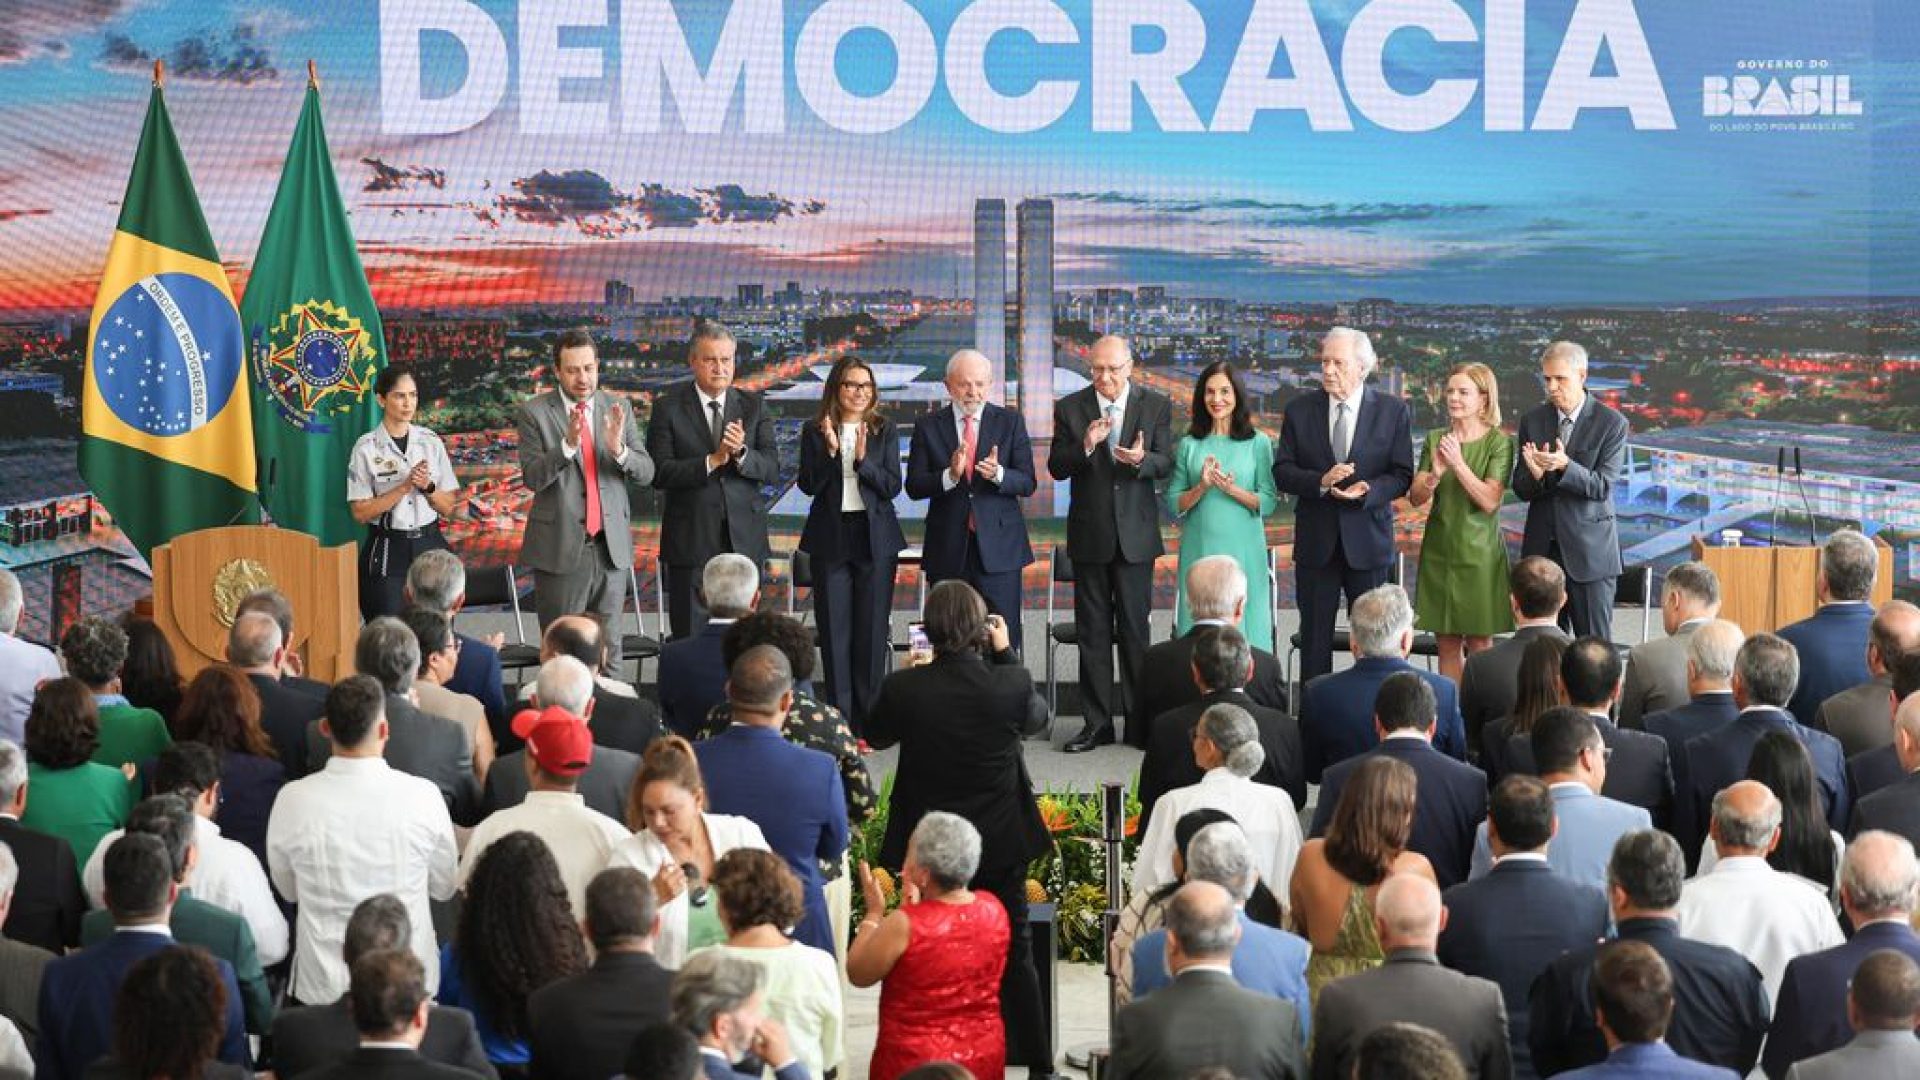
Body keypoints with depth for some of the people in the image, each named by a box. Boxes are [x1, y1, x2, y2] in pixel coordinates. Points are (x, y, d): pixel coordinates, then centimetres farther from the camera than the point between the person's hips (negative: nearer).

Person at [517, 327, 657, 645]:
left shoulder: (618, 408, 6)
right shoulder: (533, 413, -3)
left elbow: (646, 473, 2)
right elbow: (532, 477, -13)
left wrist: (619, 449, -19)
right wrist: (568, 444, -28)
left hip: (612, 547, 3)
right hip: (561, 548, -3)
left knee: (609, 649, 8)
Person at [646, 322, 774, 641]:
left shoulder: (753, 407, 7)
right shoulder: (668, 407, -1)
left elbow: (772, 469, 0)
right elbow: (658, 473, -10)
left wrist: (741, 453, -19)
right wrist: (712, 461, -19)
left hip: (744, 539, 2)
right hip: (691, 541, -2)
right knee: (691, 637, 0)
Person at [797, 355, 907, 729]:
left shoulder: (884, 431, 4)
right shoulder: (815, 432, 3)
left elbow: (893, 485, -3)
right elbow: (807, 484, -4)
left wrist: (863, 460, -17)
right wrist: (829, 451, -17)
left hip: (875, 537, 0)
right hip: (831, 537, 0)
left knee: (872, 626, 2)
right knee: (834, 628, 1)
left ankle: (868, 715, 9)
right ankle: (838, 715, 7)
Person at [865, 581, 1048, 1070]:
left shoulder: (903, 687, -19)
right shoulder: (1012, 682, -18)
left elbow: (876, 736, 1)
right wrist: (1005, 651, 12)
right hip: (1002, 842, 1)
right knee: (1013, 955, 15)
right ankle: (1031, 1056, 22)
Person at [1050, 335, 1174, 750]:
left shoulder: (1156, 405, 1)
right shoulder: (1070, 408, 2)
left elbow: (1166, 464, -3)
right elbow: (1056, 468, -2)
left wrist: (1141, 459, -25)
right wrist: (1085, 445, -21)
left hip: (1135, 533, -1)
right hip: (1089, 535, 1)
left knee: (1134, 629, 1)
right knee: (1093, 631, 6)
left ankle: (1141, 720, 8)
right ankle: (1098, 723, 11)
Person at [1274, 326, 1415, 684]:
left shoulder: (1393, 410, 0)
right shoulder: (1300, 409, 3)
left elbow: (1402, 476, -2)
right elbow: (1282, 472, 0)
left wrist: (1368, 490, -21)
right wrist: (1321, 481, -18)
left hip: (1367, 540, -1)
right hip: (1316, 543, 1)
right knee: (1315, 639, 6)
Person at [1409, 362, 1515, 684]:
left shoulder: (1498, 442, -5)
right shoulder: (1436, 439, 7)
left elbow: (1490, 501, -14)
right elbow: (1415, 497, 2)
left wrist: (1459, 464, -22)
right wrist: (1435, 474, -17)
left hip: (1479, 551, -4)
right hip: (1439, 551, 4)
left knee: (1479, 643, 1)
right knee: (1448, 645, 7)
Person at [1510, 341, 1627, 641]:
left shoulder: (1612, 423, -5)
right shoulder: (1533, 420, 7)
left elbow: (1602, 486, -12)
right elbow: (1521, 490, 4)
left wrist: (1565, 465, -29)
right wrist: (1536, 474, -20)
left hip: (1589, 548, -3)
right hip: (1542, 546, 4)